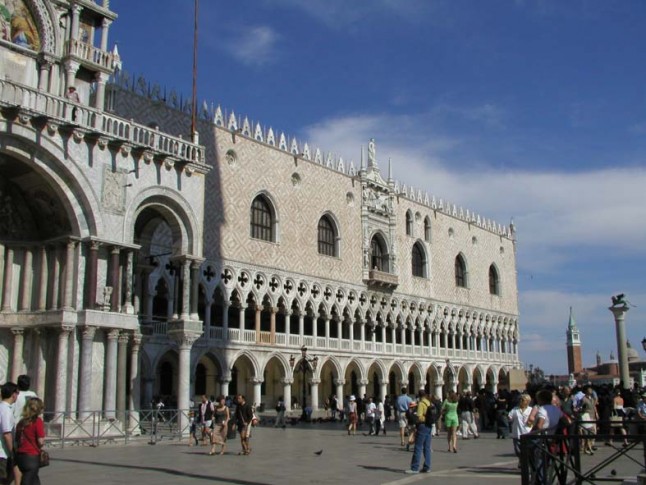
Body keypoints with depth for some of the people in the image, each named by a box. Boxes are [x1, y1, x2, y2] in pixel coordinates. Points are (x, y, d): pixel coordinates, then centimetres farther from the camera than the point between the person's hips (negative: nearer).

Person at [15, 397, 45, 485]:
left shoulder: (21, 422, 7)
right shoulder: (38, 421, -12)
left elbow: (17, 440, 8)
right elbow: (41, 441, -15)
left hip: (20, 456, 6)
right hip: (32, 457, -6)